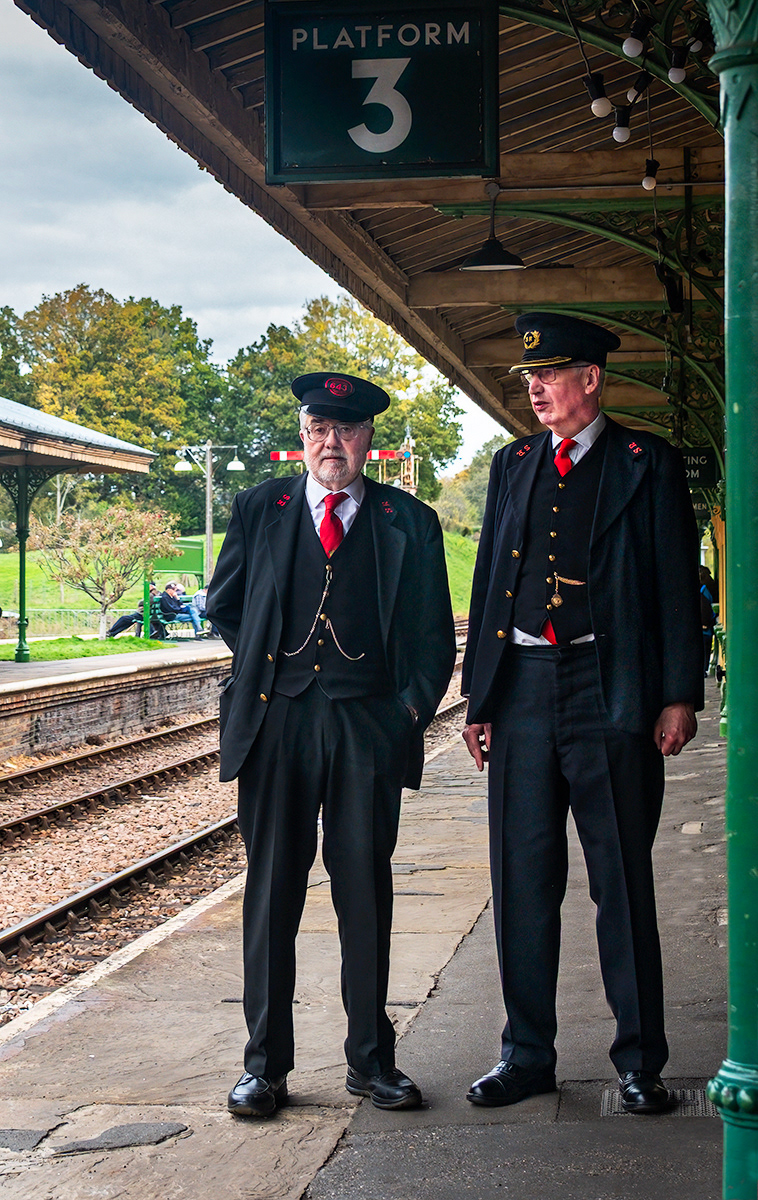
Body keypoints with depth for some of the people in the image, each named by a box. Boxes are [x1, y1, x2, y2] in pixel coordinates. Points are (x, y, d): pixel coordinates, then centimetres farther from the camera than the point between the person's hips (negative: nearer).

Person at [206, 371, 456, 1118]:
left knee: (366, 893, 4)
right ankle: (265, 1063, 13)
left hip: (370, 727, 0)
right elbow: (223, 605, 20)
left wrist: (411, 708, -2)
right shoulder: (259, 510, 10)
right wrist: (265, 667, 12)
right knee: (271, 891, 3)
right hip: (276, 721, 1)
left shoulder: (409, 524, 8)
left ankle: (370, 1059, 16)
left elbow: (433, 638, 8)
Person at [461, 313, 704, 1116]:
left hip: (611, 694, -4)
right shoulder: (512, 465, 14)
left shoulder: (646, 465, 1)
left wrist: (678, 697, -8)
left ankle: (639, 1061, 14)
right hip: (522, 691, 4)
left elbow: (676, 584, -1)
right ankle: (527, 1054, 19)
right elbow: (488, 582, 15)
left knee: (623, 884, 3)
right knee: (523, 882, 8)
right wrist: (477, 697, 11)